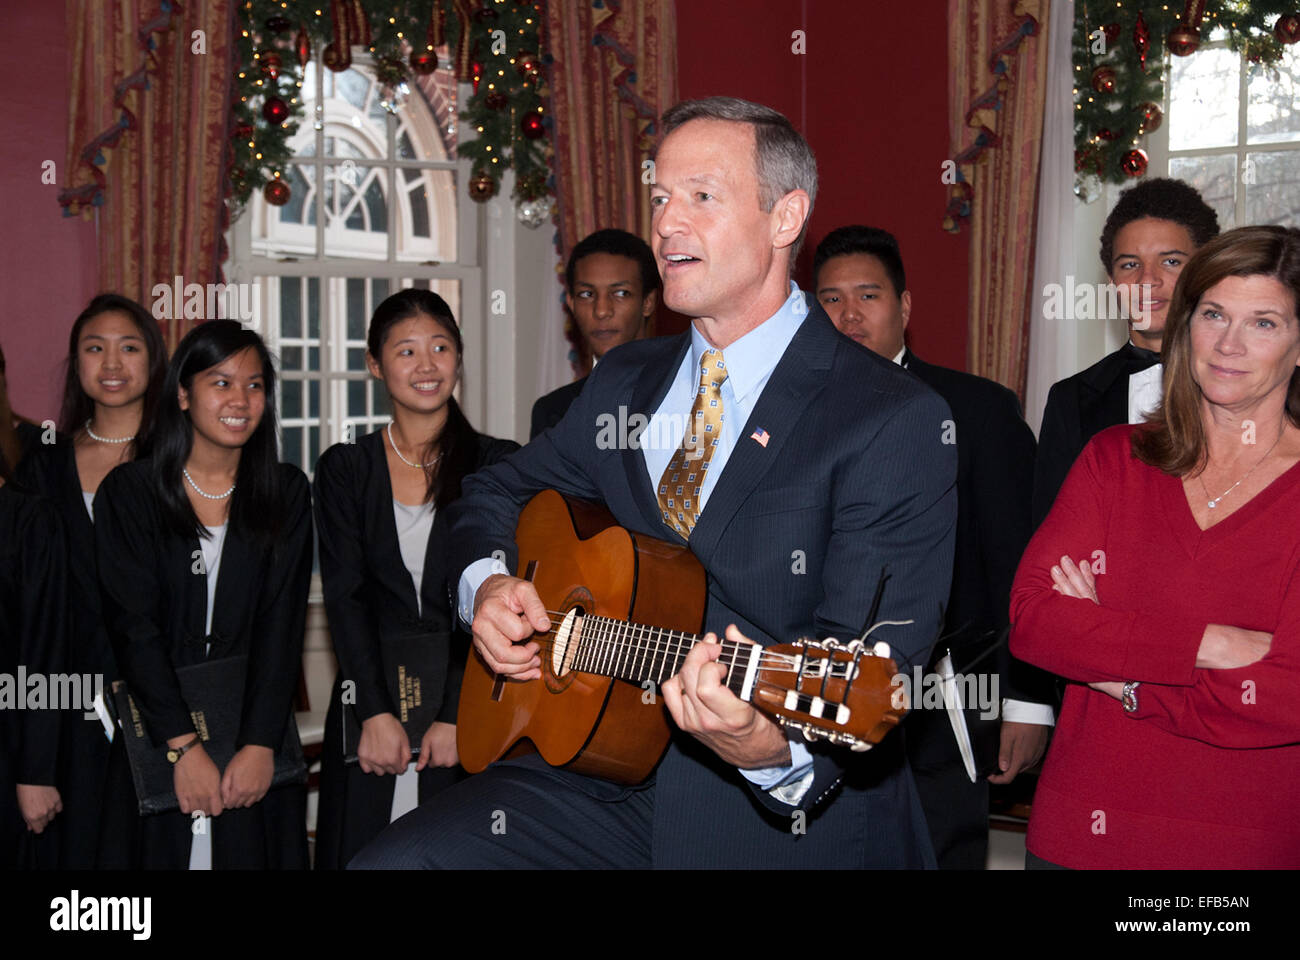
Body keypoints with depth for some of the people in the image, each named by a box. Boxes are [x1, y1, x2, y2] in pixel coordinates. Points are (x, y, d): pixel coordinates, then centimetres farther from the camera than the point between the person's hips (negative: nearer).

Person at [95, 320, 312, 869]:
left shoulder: (286, 493, 3)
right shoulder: (129, 491, -2)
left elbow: (282, 625, -5)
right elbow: (133, 625, -9)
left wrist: (260, 745, -16)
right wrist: (185, 747, -18)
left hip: (256, 733, 1)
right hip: (152, 739, -1)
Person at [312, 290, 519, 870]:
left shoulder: (499, 465, 1)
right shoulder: (345, 469, 5)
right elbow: (345, 595, -2)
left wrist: (455, 713, -13)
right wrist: (376, 712, -13)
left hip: (470, 696, -1)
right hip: (372, 692, 1)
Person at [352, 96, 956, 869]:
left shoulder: (898, 422, -9)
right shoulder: (624, 383, 11)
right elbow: (496, 494, 23)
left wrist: (774, 748, -36)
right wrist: (486, 583, 2)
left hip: (788, 822, -3)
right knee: (395, 859, -16)